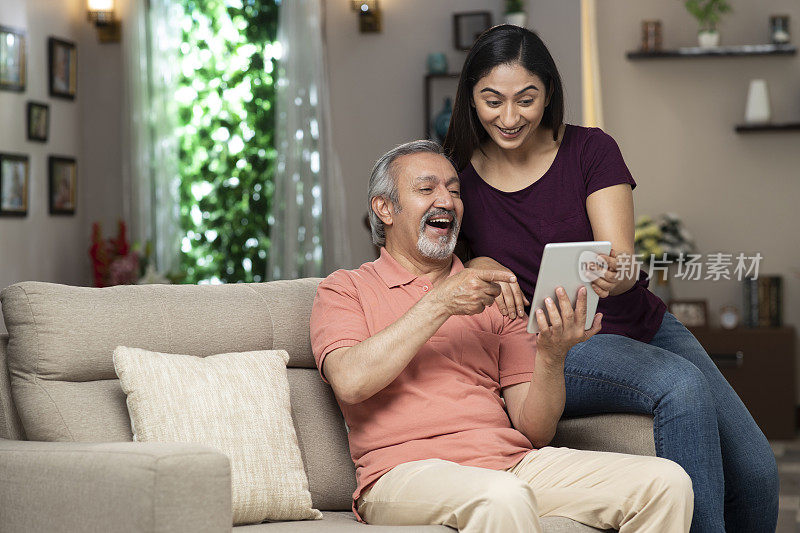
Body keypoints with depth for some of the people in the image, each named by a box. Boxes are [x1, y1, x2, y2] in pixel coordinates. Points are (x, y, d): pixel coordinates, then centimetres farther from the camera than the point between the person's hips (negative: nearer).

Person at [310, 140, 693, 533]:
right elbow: (350, 381, -10)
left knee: (665, 482, -15)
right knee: (504, 498, -39)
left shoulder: (496, 295, 22)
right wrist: (440, 305, -8)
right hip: (409, 468, -5)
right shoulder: (344, 290, 13)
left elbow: (535, 430, 13)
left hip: (513, 461, 5)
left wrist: (551, 355, -7)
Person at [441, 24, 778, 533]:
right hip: (555, 346, -3)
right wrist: (484, 268, -18)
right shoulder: (456, 175, -4)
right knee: (681, 386, -34)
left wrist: (610, 274, -40)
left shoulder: (591, 149, -5)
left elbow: (622, 257, -14)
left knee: (756, 471, -10)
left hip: (642, 323, 3)